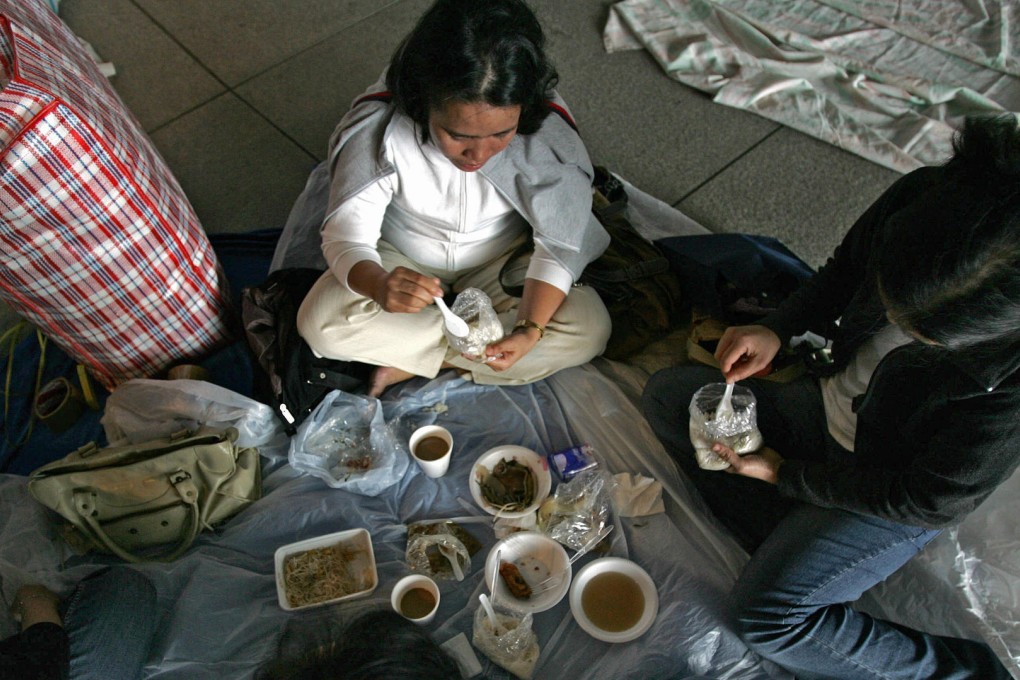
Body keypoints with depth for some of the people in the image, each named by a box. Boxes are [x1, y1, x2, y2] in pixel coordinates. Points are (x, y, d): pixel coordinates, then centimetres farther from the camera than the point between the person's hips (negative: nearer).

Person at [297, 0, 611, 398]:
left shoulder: (548, 133, -27)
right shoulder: (377, 127, -28)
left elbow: (559, 245, -20)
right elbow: (345, 236, -25)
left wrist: (529, 328, -37)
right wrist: (378, 285, -49)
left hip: (502, 262, 1)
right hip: (403, 263, 0)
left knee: (589, 329, -23)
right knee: (320, 322, -25)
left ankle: (409, 364, -14)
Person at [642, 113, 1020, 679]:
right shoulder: (919, 198, -24)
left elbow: (931, 502, -21)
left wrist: (784, 473, -14)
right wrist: (776, 330, -17)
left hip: (894, 497, -6)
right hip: (830, 406, 7)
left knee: (766, 614, -18)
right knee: (666, 395, 3)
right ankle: (791, 549, -4)